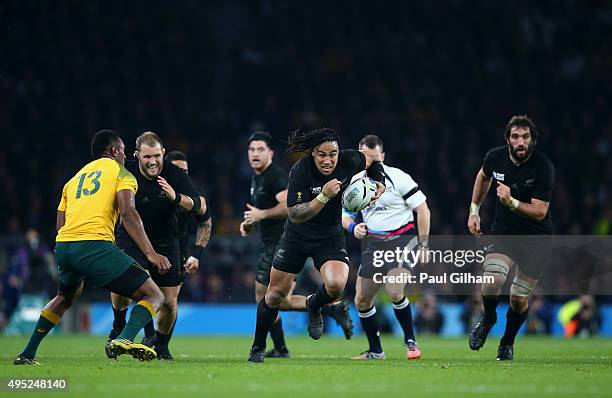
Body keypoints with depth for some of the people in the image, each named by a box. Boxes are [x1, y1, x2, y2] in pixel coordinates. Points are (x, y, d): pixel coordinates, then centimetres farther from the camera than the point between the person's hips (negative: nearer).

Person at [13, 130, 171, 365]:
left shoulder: (74, 179, 30)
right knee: (154, 296, -3)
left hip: (62, 247, 7)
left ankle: (27, 354, 35)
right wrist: (150, 253, -14)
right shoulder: (121, 173, 12)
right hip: (95, 245, -7)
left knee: (65, 297, 37)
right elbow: (128, 213, -7)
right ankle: (124, 339, -30)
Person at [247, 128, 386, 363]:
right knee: (275, 294, 7)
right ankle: (257, 349, 29)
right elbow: (294, 215, -31)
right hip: (296, 237, -1)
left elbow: (372, 161, 7)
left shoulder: (348, 161, -17)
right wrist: (324, 197, -41)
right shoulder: (300, 171, -26)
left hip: (331, 237, 1)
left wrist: (379, 185, -8)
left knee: (336, 285, -26)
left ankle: (314, 306, 11)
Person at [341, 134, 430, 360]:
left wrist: (423, 244, -11)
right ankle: (375, 351, 18)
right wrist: (353, 227, -9)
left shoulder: (397, 177, -9)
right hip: (374, 245, 6)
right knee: (361, 301, 2)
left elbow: (423, 210, -8)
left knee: (394, 292, -25)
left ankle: (411, 342, -5)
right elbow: (345, 216, 15)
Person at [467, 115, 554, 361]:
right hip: (503, 231, 2)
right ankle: (488, 318, 9)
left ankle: (507, 343, 30)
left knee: (519, 299, 1)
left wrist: (511, 202, -38)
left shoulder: (543, 167, -20)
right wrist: (474, 210, 15)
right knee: (493, 279, -25)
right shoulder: (495, 157, -8)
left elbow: (539, 212, -23)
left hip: (536, 238, -2)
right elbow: (483, 176, 18)